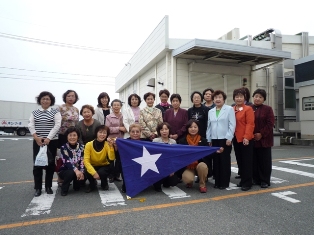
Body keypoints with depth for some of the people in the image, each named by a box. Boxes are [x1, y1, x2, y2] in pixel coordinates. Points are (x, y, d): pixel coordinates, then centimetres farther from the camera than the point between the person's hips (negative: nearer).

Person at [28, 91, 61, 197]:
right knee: (37, 164, 3)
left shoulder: (55, 112, 1)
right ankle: (37, 188, 14)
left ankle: (48, 186, 18)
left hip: (52, 141, -2)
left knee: (50, 164, 4)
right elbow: (31, 125, 0)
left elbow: (57, 125, -9)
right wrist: (36, 137, -15)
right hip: (37, 141, 2)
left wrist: (48, 138, -17)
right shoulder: (34, 112, 9)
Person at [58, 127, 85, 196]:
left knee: (84, 175, -25)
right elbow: (66, 162, -23)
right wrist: (76, 170, -39)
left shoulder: (81, 147, -4)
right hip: (65, 170, -3)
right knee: (71, 173, -33)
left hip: (78, 170, 3)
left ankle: (76, 185, 12)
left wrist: (81, 172, -27)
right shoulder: (63, 147, -11)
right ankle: (64, 189, -5)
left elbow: (82, 162, -9)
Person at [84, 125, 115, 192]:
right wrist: (93, 172, -35)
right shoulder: (89, 145, -19)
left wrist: (111, 147, -40)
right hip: (92, 166, 0)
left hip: (104, 166, 0)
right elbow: (86, 161, -24)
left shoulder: (107, 144, -17)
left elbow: (112, 159, -29)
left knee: (101, 172, -32)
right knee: (88, 173, -31)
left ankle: (104, 184, 6)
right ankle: (92, 185, 6)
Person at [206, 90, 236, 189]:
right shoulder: (210, 111, 12)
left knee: (225, 161, 1)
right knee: (216, 160, 8)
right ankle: (217, 181, 18)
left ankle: (224, 182, 11)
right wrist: (209, 139, 10)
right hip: (214, 140, 4)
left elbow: (232, 125, -7)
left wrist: (229, 138, -13)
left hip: (225, 139, -4)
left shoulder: (229, 109, -1)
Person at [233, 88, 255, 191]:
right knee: (239, 160, 13)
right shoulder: (232, 110, 11)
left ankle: (248, 182, 11)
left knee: (247, 161, 2)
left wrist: (246, 137, -19)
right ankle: (243, 180, 26)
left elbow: (250, 124, -12)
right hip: (236, 139, 6)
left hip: (245, 139, -6)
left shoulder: (248, 109, -6)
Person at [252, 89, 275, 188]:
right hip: (252, 139, 3)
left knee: (265, 161, 4)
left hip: (264, 139, -2)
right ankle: (256, 179, 20)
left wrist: (261, 134, -14)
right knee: (254, 160, 9)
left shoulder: (268, 109, 0)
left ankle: (265, 180, 14)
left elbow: (270, 124, -8)